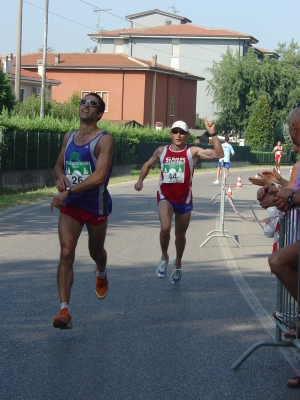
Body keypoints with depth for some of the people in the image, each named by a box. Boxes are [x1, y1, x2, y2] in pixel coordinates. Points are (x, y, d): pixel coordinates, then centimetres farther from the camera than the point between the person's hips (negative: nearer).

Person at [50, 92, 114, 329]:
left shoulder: (104, 140, -13)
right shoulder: (68, 137, 6)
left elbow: (98, 177, -24)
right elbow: (59, 165, 20)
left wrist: (68, 191, -26)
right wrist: (60, 177, -4)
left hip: (97, 205, -3)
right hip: (70, 205, 3)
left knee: (96, 251, 17)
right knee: (66, 253, -13)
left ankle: (101, 274, 56)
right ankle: (64, 310, -17)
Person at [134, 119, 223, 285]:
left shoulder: (193, 152, -7)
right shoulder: (162, 151, 1)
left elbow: (218, 154, -18)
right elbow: (148, 164, 19)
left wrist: (212, 133, -26)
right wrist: (140, 180, 4)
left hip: (184, 199, 0)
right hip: (165, 197, 0)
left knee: (180, 234, 13)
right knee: (165, 228, -25)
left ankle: (177, 264, 41)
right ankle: (164, 257, 4)